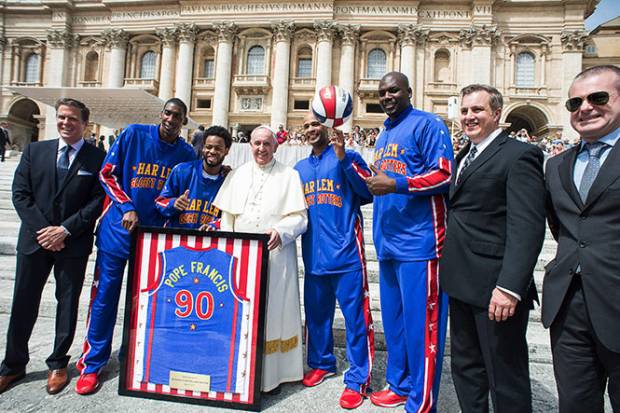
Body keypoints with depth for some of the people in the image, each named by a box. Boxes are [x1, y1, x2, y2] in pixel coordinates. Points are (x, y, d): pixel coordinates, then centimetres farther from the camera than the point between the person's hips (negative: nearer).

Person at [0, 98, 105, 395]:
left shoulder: (97, 158, -2)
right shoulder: (34, 151, 7)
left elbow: (98, 200, -7)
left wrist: (64, 230, -13)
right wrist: (42, 230, -9)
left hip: (74, 243, -2)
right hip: (34, 239, 3)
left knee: (67, 304, 9)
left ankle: (57, 365, 26)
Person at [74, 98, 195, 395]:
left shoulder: (187, 154, 1)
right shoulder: (134, 135, -3)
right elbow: (107, 173, -2)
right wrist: (127, 208, -12)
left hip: (156, 232, 2)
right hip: (119, 228, -1)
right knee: (104, 295, 4)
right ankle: (92, 364, 19)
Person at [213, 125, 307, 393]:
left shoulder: (289, 175, 4)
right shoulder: (237, 175, 13)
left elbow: (300, 217, -2)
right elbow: (227, 217, 13)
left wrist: (280, 231, -20)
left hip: (277, 256, -2)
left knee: (273, 312, 1)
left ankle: (272, 373, 12)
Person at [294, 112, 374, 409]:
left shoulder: (348, 157, 1)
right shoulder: (300, 168, 18)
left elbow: (368, 192, -13)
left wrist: (343, 158, -19)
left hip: (345, 251, -5)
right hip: (314, 252, 6)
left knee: (355, 315, -2)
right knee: (316, 312, 15)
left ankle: (357, 379, 10)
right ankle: (321, 363, 34)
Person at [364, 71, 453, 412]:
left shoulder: (426, 124, -4)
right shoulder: (383, 135, 20)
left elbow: (443, 174, -14)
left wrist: (395, 185, -21)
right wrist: (370, 180, 9)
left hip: (418, 242, -8)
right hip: (387, 242, 9)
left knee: (420, 324, -1)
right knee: (393, 320, 17)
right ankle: (399, 385, 33)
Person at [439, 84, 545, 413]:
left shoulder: (519, 155, -10)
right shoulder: (464, 156, 15)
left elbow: (527, 227, -19)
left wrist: (510, 287, -26)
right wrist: (450, 269, 10)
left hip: (495, 288, -8)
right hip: (461, 285, 8)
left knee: (506, 376, 7)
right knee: (465, 367, 20)